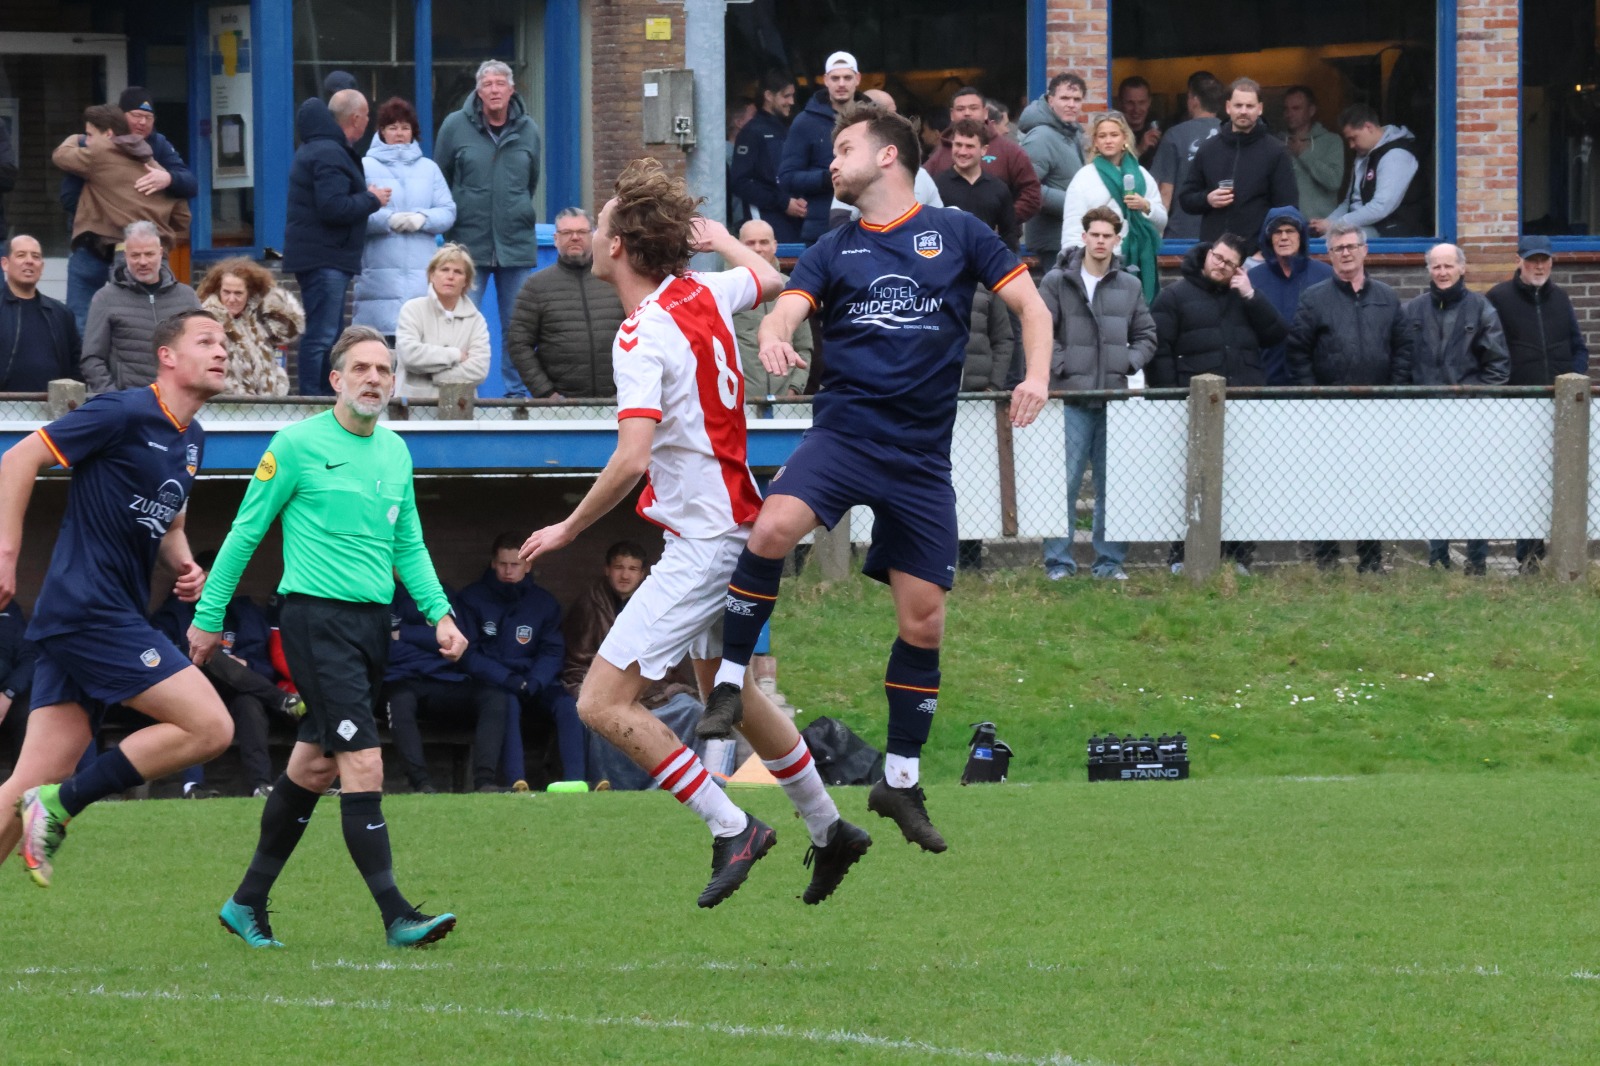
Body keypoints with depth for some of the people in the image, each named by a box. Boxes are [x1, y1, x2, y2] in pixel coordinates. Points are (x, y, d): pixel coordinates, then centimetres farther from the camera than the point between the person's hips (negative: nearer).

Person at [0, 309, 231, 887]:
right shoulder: (125, 413, -9)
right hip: (89, 610, -9)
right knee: (210, 726, -13)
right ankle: (62, 803, -8)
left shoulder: (191, 438, 18)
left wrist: (183, 565, 10)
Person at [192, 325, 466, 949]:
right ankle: (395, 915, -16)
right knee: (363, 765, -15)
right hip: (315, 616, -7)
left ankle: (248, 903, 24)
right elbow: (245, 533, -1)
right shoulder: (297, 445, -7)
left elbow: (409, 546, 20)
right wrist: (208, 616, 1)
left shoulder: (396, 451, 12)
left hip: (373, 619, 7)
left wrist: (439, 613, 7)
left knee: (313, 767, 13)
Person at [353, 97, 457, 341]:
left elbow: (448, 211, 8)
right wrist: (388, 220, -18)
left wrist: (423, 219, -11)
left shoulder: (428, 168, 18)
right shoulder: (366, 167, 6)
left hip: (422, 273, 3)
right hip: (379, 274, -3)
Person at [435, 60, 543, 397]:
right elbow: (440, 180, 10)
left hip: (517, 243, 2)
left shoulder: (529, 131, 5)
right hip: (469, 243, -2)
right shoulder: (455, 126, -1)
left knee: (516, 326, 5)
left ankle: (516, 391, 11)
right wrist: (451, 222, 11)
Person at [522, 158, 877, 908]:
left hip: (701, 543, -10)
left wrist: (568, 529, -18)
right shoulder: (705, 294, 2)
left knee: (603, 703, -11)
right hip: (736, 523, 10)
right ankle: (829, 832, 37)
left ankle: (732, 830, -8)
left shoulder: (643, 337, -22)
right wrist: (718, 237, 41)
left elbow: (631, 460, -30)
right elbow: (768, 279, 25)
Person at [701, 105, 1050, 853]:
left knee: (924, 622, 1)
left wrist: (1036, 377, -11)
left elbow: (1030, 304, 7)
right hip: (843, 431, 0)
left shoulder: (956, 234, 7)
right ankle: (730, 683, -15)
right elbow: (786, 309, -4)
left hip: (920, 454, 0)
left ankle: (900, 780, 16)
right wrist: (773, 337, -28)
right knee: (773, 528, -30)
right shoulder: (832, 252, 11)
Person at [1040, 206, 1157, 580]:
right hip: (1071, 397, -4)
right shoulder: (1058, 282, 0)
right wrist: (1061, 366, -11)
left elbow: (1146, 336, 18)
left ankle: (1109, 560, 13)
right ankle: (1058, 561, -1)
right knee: (1065, 481, -6)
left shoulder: (1129, 286, 12)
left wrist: (1128, 363, 2)